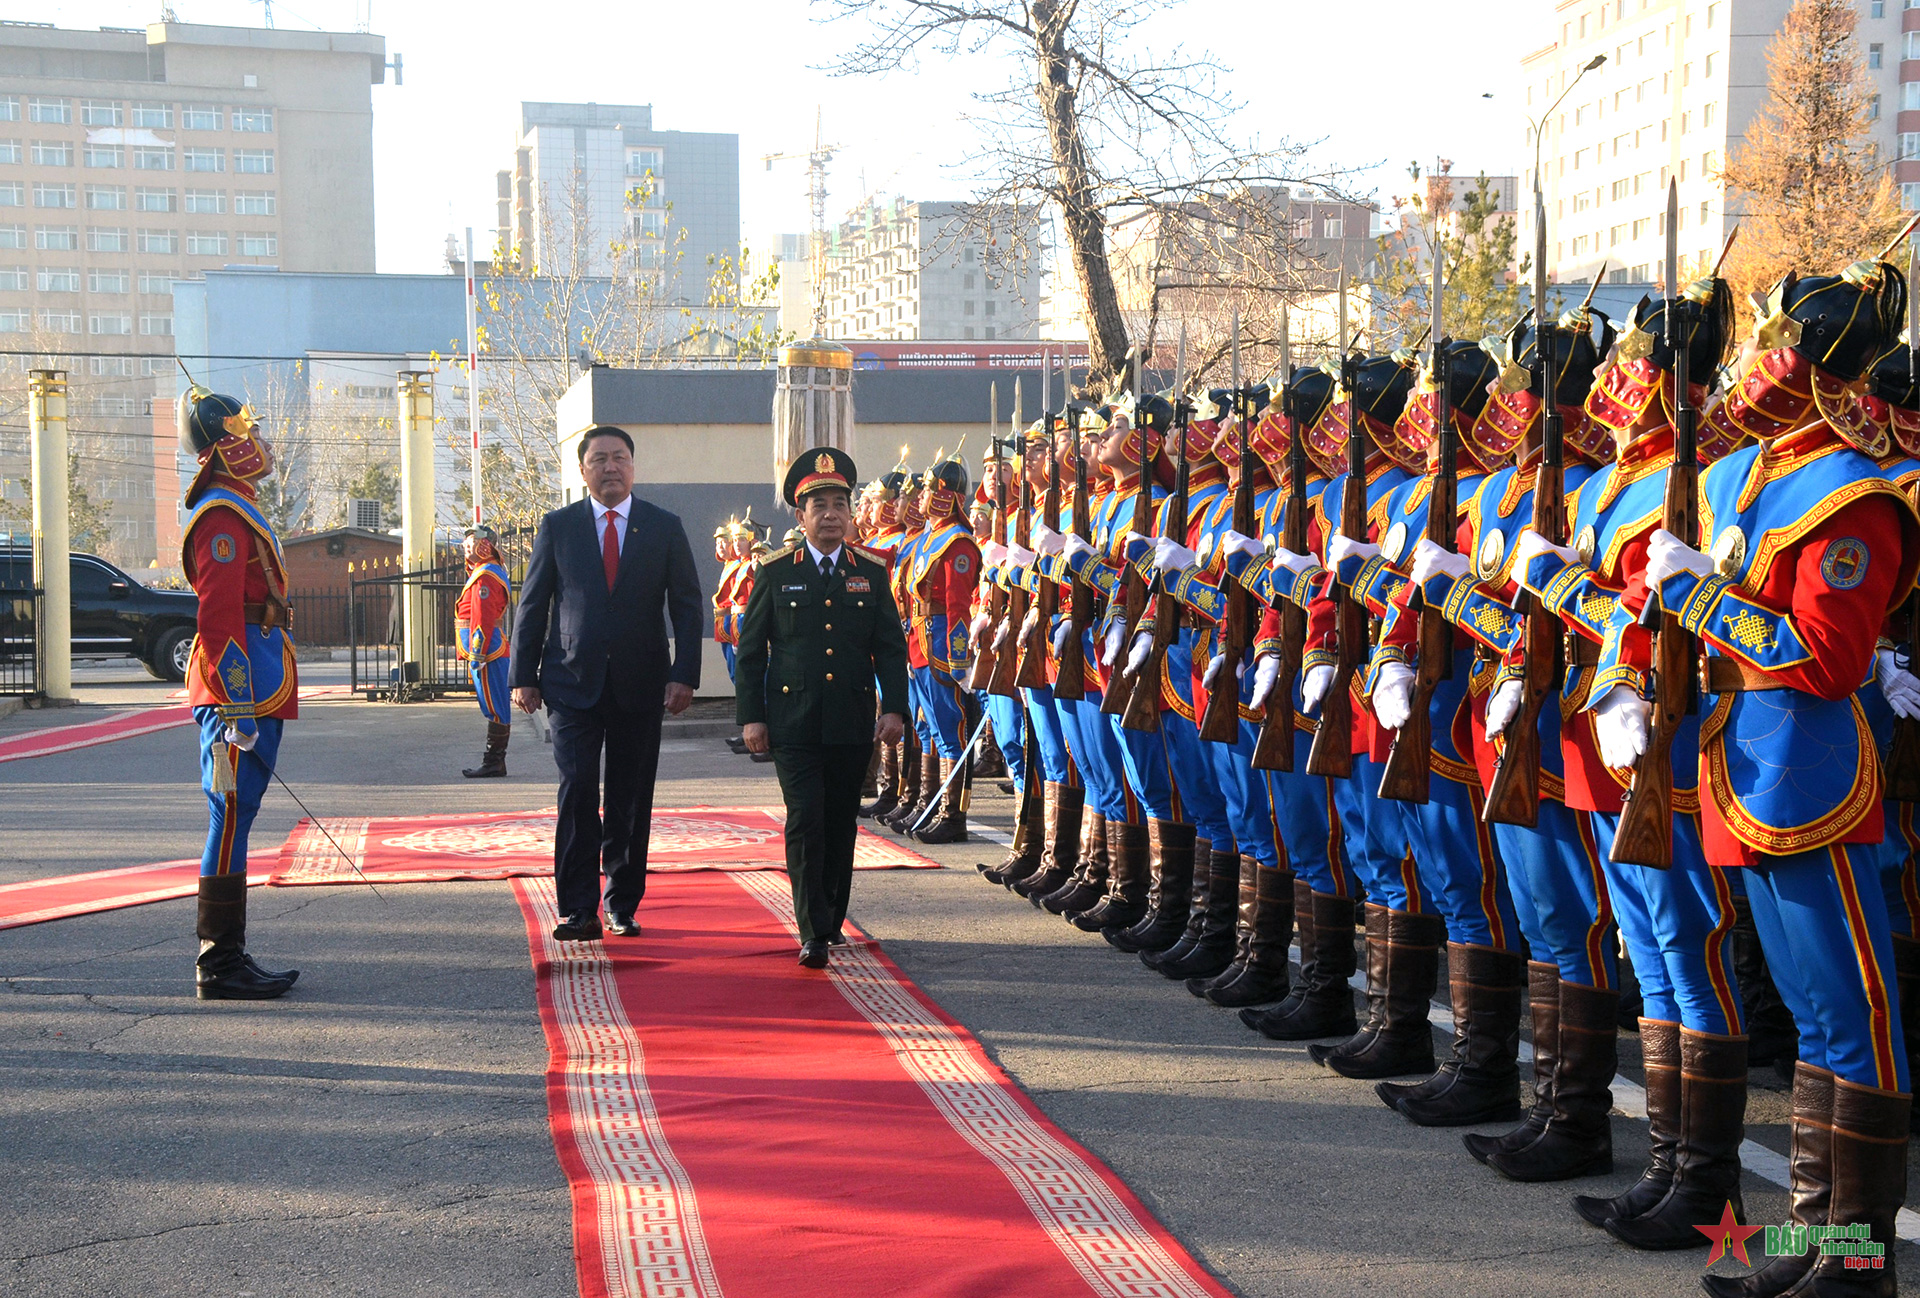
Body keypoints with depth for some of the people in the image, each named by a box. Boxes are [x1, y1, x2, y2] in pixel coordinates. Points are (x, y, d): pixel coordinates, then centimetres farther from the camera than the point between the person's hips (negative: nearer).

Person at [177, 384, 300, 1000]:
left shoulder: (237, 510, 21)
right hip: (241, 695, -11)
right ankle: (220, 966, -5)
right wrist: (237, 706, -24)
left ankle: (225, 960, 18)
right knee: (232, 818, -8)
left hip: (254, 695, 11)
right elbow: (219, 616, -20)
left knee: (233, 820, 12)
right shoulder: (224, 515, -12)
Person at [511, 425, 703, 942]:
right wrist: (524, 676, 1)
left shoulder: (665, 528, 6)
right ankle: (579, 911, -6)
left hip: (640, 684, 1)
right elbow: (532, 604, 7)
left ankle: (623, 904, 18)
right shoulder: (557, 526, 6)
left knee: (631, 801, 6)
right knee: (577, 790, -10)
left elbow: (687, 606, 5)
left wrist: (685, 675, -5)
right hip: (573, 681, -1)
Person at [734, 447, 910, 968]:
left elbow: (891, 647, 8)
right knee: (805, 822, -10)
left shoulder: (872, 572, 7)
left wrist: (894, 709, -3)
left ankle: (832, 919, 24)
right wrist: (750, 715, -1)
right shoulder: (775, 572, 2)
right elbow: (751, 649, 5)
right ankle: (814, 933, -8)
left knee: (841, 824, 9)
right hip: (793, 723, -2)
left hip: (853, 724, 2)